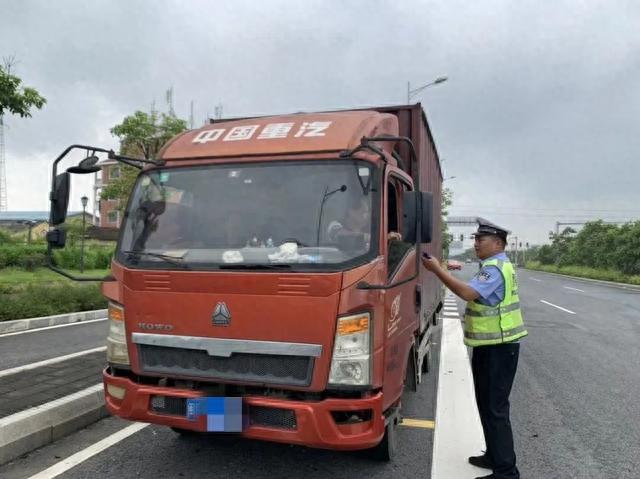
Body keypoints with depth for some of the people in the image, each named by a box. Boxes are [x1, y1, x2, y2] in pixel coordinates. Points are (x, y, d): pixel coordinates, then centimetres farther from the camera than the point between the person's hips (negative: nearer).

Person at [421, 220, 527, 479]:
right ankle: (495, 455, 31)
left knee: (494, 408, -6)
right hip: (491, 346, 11)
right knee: (488, 404, 19)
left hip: (498, 349, -11)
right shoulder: (497, 265, 17)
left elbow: (468, 292, -32)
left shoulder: (495, 268, -18)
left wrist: (437, 269, -28)